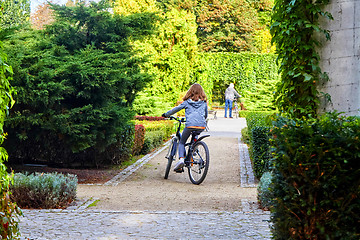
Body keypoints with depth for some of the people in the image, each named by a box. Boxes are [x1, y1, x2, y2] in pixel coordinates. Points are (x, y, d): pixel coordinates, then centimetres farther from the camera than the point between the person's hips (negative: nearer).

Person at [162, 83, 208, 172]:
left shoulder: (187, 102, 12)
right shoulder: (204, 102, 19)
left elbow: (176, 109, 17)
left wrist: (166, 114, 31)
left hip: (190, 124, -3)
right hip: (202, 126, 3)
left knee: (182, 142, 12)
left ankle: (181, 159, -11)